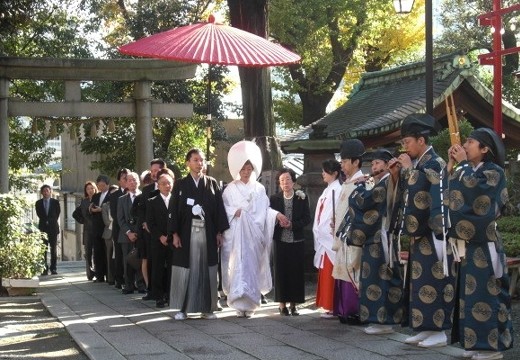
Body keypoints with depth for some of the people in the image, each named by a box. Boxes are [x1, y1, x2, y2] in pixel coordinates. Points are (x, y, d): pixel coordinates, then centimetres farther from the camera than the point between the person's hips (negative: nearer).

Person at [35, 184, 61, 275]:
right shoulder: (38, 203, 8)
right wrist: (46, 222, 1)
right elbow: (40, 215, 7)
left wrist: (50, 222, 4)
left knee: (53, 249, 0)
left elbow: (57, 214, 7)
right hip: (43, 227, 0)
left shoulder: (55, 202, 6)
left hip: (53, 228, 0)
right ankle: (45, 269, -3)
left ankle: (53, 268, 2)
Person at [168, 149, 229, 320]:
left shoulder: (212, 183, 8)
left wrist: (219, 232, -1)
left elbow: (219, 208, 6)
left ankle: (207, 308, 10)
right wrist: (174, 234, -6)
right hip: (187, 233, -1)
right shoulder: (180, 185, 5)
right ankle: (182, 308, 7)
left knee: (206, 270, 3)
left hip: (207, 233, 1)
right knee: (185, 270, 0)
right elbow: (174, 210, 2)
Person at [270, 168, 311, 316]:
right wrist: (279, 222, -15)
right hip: (280, 241, 0)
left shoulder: (302, 198, 2)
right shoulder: (274, 199, 4)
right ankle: (282, 304, 9)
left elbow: (307, 219, -2)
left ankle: (293, 304, 10)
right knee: (281, 272, 1)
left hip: (296, 241, 0)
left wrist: (291, 224, -14)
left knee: (296, 272, 1)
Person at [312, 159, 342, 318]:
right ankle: (327, 305, 12)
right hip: (323, 237, 9)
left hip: (330, 237, -9)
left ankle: (331, 307, -3)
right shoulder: (327, 190, 17)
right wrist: (318, 232, 14)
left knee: (329, 273, -7)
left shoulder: (337, 191, -12)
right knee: (324, 273, 8)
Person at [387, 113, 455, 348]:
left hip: (432, 236, -9)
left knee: (433, 283, -7)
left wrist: (409, 169, -13)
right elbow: (404, 197, 16)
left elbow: (420, 191, -23)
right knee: (420, 282, 10)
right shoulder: (417, 164, 14)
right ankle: (427, 329, 15)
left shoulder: (435, 164, -11)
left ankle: (439, 332, -2)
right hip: (420, 235, 9)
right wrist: (396, 176, 4)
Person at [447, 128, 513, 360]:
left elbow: (475, 190, -23)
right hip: (466, 242, 8)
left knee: (484, 293, -6)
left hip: (483, 244, -8)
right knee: (469, 293, 9)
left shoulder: (494, 172, -6)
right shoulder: (465, 172, 16)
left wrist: (463, 164, -13)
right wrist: (451, 164, 1)